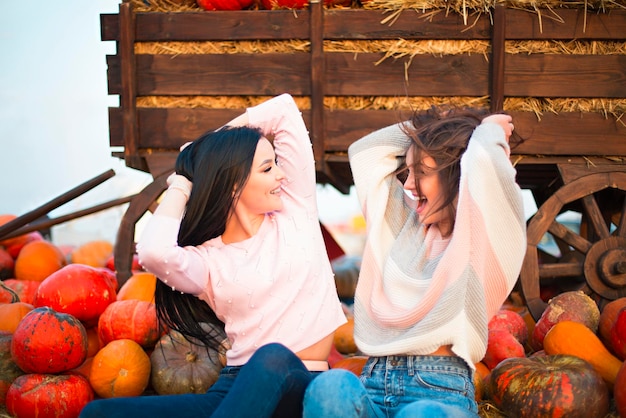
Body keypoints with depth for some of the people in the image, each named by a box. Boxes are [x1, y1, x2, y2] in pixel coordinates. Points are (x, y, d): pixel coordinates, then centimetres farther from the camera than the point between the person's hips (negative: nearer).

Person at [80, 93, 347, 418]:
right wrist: (180, 187, -3)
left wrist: (208, 146, 13)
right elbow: (153, 253, -22)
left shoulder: (295, 212, 10)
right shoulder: (208, 261, 3)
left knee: (273, 358, -39)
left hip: (299, 389, 0)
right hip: (236, 387, 0)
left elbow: (284, 109, 8)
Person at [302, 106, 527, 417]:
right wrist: (423, 128, 25)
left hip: (441, 391, -4)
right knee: (331, 386, -32)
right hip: (373, 381, 5)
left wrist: (489, 130, 6)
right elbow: (363, 151, 28)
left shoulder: (484, 233, 3)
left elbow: (483, 162, -16)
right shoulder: (404, 223, 21)